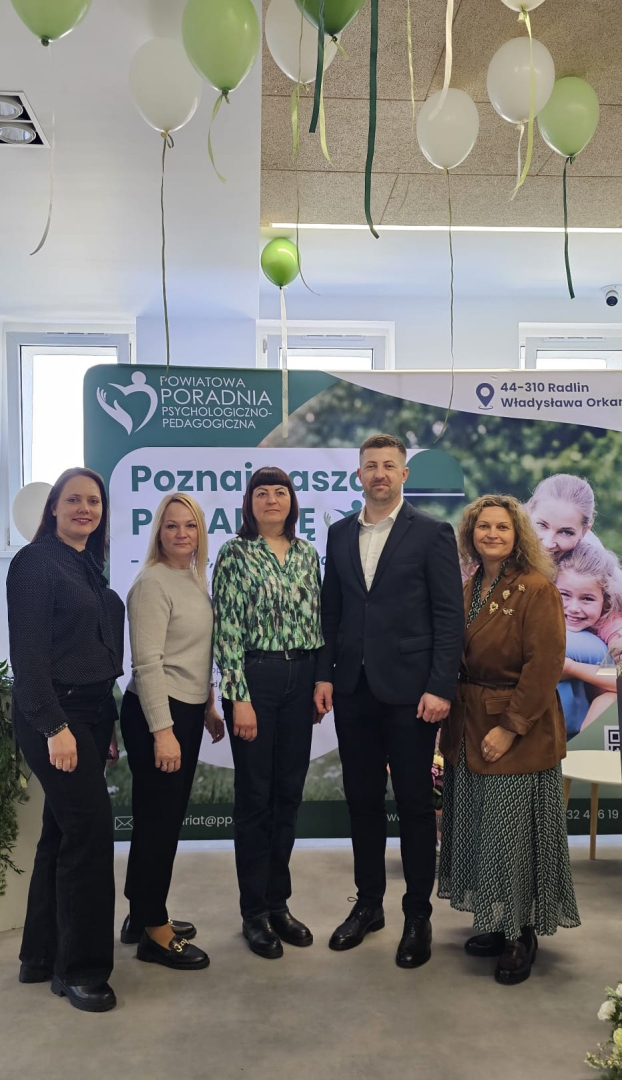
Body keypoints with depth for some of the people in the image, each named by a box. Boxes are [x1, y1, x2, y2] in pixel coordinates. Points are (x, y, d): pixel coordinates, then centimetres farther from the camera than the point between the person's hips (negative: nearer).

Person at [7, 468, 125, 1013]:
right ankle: (79, 966, 9)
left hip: (92, 712, 8)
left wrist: (106, 723, 12)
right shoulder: (36, 561, -10)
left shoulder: (91, 567, 13)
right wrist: (54, 727, -20)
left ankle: (43, 955, 26)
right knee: (91, 829, -6)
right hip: (55, 715, -8)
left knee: (64, 832, 14)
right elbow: (28, 652, -16)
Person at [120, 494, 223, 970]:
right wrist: (162, 730, -22)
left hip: (187, 712, 8)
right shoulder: (152, 583, -14)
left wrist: (209, 708, 19)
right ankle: (153, 931, 14)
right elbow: (147, 663, -19)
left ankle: (145, 915, 30)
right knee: (157, 820, 1)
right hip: (156, 714, -8)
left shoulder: (196, 580, 11)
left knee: (168, 819, 16)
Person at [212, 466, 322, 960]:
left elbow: (317, 619, 12)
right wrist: (239, 697, -14)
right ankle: (254, 912, 19)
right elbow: (227, 630, -9)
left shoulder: (307, 554, 8)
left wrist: (321, 681, 7)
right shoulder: (234, 554, -6)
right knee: (255, 795, 4)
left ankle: (279, 902, 26)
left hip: (300, 678, 5)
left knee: (289, 793, 11)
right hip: (255, 677, -5)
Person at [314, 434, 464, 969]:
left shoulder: (432, 534, -4)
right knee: (362, 800, 13)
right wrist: (325, 674, 4)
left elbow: (450, 617, -7)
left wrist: (441, 688, -13)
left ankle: (418, 916, 20)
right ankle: (368, 904, 29)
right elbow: (331, 612, 11)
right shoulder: (339, 534, 10)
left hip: (409, 689, -4)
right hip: (354, 689, 4)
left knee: (415, 804, 6)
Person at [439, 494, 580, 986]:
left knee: (516, 835, 3)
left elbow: (544, 667, -17)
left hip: (519, 736, -7)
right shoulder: (468, 591, 8)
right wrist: (454, 718, 4)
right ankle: (497, 926, 31)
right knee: (481, 832, 15)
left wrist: (510, 728, -19)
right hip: (469, 732, 7)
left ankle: (523, 937, 21)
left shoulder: (538, 590, -13)